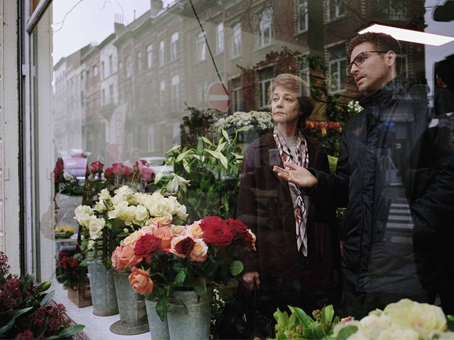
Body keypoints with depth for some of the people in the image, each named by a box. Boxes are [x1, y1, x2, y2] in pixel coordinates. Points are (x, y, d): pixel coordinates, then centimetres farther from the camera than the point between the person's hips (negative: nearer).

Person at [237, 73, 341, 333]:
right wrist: (249, 264, -7)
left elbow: (328, 207, 11)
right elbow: (246, 212, -1)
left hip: (315, 258, 2)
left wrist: (336, 261, 11)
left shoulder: (316, 151, 8)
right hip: (273, 259, -2)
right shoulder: (257, 152, 1)